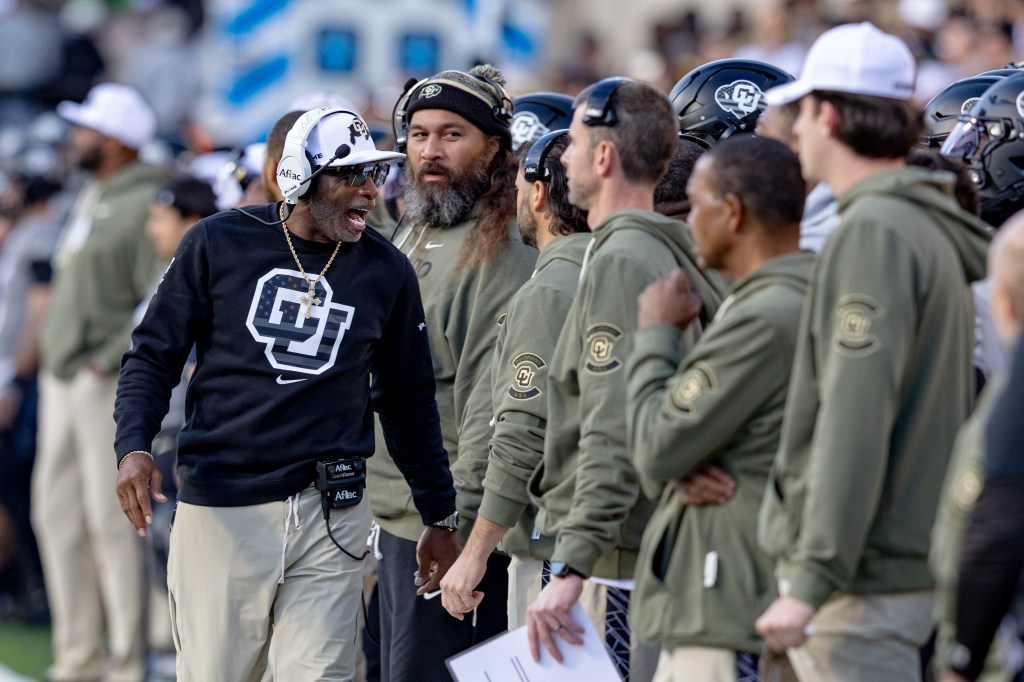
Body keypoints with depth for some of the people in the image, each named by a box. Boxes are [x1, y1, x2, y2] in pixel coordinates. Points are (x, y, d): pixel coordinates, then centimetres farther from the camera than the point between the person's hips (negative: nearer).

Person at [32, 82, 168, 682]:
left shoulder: (147, 205, -12)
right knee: (58, 515, 10)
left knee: (112, 520, -9)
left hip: (108, 384, -10)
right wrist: (56, 360, 16)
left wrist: (109, 360, -17)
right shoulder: (92, 200, 17)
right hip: (63, 381, 10)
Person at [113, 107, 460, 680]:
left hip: (329, 513, 1)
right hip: (220, 512, -1)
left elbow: (409, 402, 17)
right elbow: (154, 356, 6)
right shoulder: (219, 243, 2)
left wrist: (439, 519, 19)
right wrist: (134, 447, -11)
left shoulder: (386, 272, 8)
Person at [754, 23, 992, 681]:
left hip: (865, 582, -10)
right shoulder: (934, 231, 16)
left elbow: (855, 422, -21)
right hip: (919, 565, 10)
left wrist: (811, 582, -22)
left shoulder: (875, 235, -15)